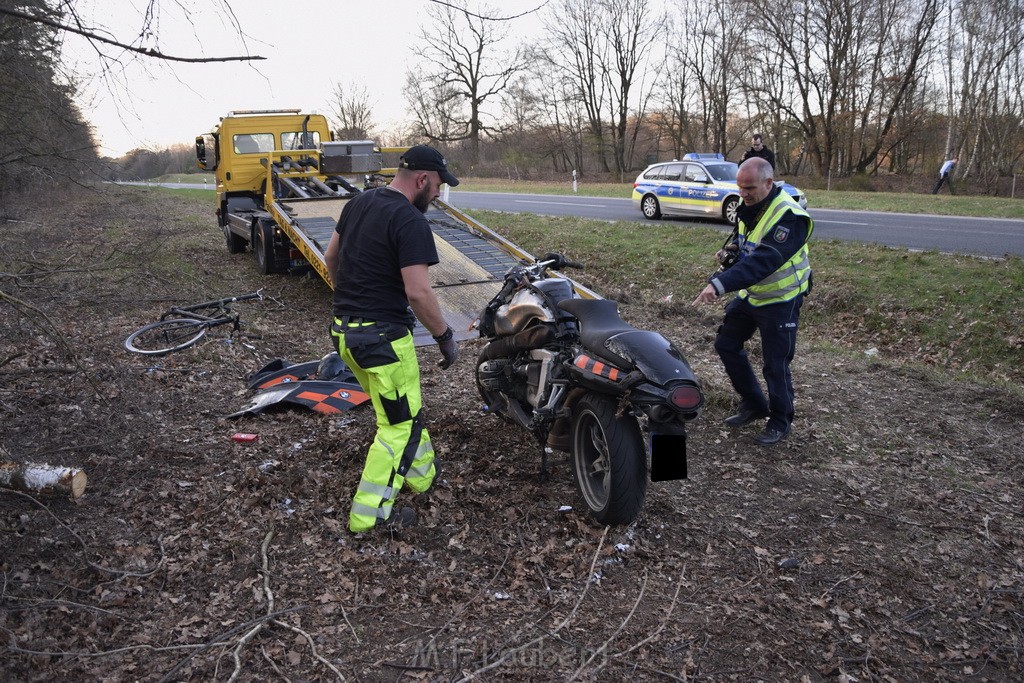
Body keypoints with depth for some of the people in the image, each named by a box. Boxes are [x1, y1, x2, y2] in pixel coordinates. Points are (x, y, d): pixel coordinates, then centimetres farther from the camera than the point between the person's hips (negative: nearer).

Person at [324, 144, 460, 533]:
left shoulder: (358, 204, 8)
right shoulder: (411, 222, -18)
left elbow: (330, 257, 18)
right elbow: (418, 292, -25)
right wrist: (445, 337, -12)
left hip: (344, 331, 9)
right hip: (383, 337, -9)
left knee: (402, 409, 25)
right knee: (399, 425, 5)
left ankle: (422, 474, 41)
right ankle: (368, 515, 11)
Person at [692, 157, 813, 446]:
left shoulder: (789, 217, -27)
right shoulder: (749, 208, 1)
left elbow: (763, 261, -38)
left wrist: (719, 284, -47)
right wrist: (731, 251, -4)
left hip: (780, 301, -8)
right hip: (749, 294, 9)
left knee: (775, 365, 0)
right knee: (726, 345, 12)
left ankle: (780, 421, 22)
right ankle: (754, 405, 27)